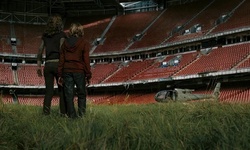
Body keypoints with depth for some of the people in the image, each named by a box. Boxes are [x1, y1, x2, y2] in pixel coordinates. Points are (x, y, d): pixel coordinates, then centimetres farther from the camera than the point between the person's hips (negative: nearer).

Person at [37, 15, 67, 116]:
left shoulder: (45, 35, 13)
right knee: (62, 89, 4)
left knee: (49, 90, 6)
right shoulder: (61, 34, -1)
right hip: (58, 63, -4)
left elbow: (40, 50, 9)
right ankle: (63, 112, 2)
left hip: (48, 64, 4)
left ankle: (46, 113, -1)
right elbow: (61, 50, -12)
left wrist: (39, 66, 10)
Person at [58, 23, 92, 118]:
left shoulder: (65, 43, 7)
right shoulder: (84, 43, -4)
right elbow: (86, 60, -7)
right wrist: (88, 75, -2)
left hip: (67, 71, 3)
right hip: (79, 71, -3)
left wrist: (60, 75, 10)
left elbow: (61, 60, 6)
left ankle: (72, 115, 8)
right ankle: (82, 115, 6)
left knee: (69, 95, 7)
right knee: (81, 94, 9)